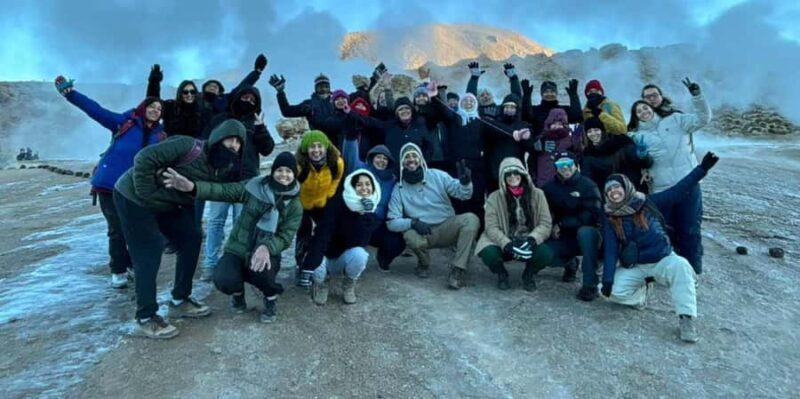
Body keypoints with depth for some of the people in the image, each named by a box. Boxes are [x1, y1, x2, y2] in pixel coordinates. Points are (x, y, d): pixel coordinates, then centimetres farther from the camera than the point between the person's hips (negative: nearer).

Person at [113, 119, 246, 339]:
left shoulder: (224, 168, -4)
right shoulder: (191, 148, -30)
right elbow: (145, 158, -31)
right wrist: (146, 194, -27)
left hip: (167, 203, 8)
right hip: (134, 197, -8)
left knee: (191, 239, 6)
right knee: (148, 254, -11)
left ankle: (179, 301, 19)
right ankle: (145, 319, 0)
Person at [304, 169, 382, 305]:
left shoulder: (374, 212, -13)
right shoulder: (337, 203, -23)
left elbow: (360, 242, -23)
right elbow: (322, 234, -32)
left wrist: (365, 215, -37)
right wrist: (309, 266, -44)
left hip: (347, 257, 2)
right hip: (326, 255, -1)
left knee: (359, 254, -34)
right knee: (317, 273, -35)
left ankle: (349, 284, 0)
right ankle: (321, 280, 8)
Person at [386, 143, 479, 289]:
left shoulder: (437, 176, -3)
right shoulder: (399, 189, -4)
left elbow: (463, 194, -7)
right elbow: (392, 222, -9)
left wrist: (465, 182, -31)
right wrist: (413, 222, -28)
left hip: (447, 228, 1)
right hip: (423, 234, -1)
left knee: (471, 219, -27)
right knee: (410, 237, -35)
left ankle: (457, 269, -23)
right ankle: (424, 264, 0)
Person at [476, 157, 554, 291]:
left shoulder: (537, 194, -1)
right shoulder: (494, 197, -4)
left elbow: (546, 224, -5)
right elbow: (491, 228, -11)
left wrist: (532, 239, -25)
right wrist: (507, 244, -28)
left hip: (528, 242, 1)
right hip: (502, 243, -1)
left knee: (546, 254, -30)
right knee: (488, 253, -33)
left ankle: (529, 274, 8)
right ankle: (502, 274, 6)